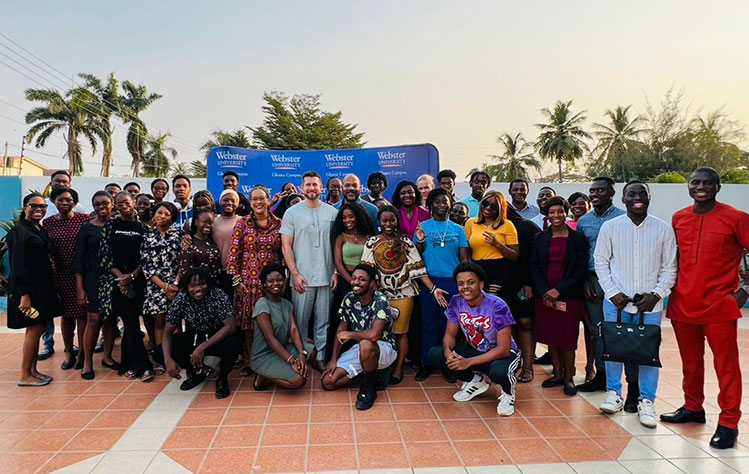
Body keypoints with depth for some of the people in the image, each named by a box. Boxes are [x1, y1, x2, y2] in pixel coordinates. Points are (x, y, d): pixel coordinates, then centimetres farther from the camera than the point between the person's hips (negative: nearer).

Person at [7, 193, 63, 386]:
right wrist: (24, 295, -20)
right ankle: (25, 376, 7)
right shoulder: (19, 230, -11)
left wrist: (51, 289, 13)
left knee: (38, 328, 12)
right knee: (34, 328, -4)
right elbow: (17, 265, -16)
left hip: (42, 286, 8)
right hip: (27, 286, -8)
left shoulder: (41, 230, 14)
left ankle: (33, 370, 22)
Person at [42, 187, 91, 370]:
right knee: (66, 314, 11)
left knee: (81, 314, 2)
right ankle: (69, 352, 25)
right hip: (59, 275, 3)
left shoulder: (85, 219, -4)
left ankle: (82, 353, 16)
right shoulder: (47, 223, 4)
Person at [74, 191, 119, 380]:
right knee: (94, 319, -5)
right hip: (94, 278, -2)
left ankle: (107, 356, 22)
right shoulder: (87, 228, 1)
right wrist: (80, 288, -6)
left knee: (111, 318, 8)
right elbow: (79, 260, -1)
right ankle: (87, 362, 6)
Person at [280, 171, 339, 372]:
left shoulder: (332, 212, 6)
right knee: (300, 321, 4)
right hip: (302, 277, -2)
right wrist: (295, 274, -8)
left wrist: (336, 272, 0)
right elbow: (286, 246, -1)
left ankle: (319, 357, 18)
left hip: (326, 276, 2)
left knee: (323, 321, 8)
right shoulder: (292, 213, 1)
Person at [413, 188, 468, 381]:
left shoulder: (457, 229, 10)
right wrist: (420, 242, -13)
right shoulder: (423, 227, 7)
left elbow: (464, 258, 8)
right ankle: (427, 363, 13)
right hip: (429, 280, -1)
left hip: (452, 280, 1)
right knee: (429, 323, 4)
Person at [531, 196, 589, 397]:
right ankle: (557, 374, 23)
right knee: (550, 337, 9)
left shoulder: (578, 239, -1)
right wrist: (545, 293, -9)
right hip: (544, 296, 3)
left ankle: (568, 378, 13)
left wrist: (558, 291, -13)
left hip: (569, 296, -3)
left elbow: (580, 270, -5)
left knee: (567, 338, -1)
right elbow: (534, 268, 4)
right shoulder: (539, 238, 7)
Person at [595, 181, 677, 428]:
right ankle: (614, 393, 25)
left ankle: (646, 401, 19)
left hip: (650, 303, 0)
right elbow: (601, 261, 3)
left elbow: (670, 267, 4)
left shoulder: (664, 229, 1)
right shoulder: (610, 226, 0)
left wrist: (657, 294, -8)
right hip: (616, 301, 0)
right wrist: (613, 292, -6)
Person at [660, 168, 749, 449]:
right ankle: (693, 408, 32)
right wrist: (671, 287, 11)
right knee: (690, 362, 16)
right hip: (683, 304, 4)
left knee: (726, 365, 3)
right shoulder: (678, 219, 7)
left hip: (719, 305, -4)